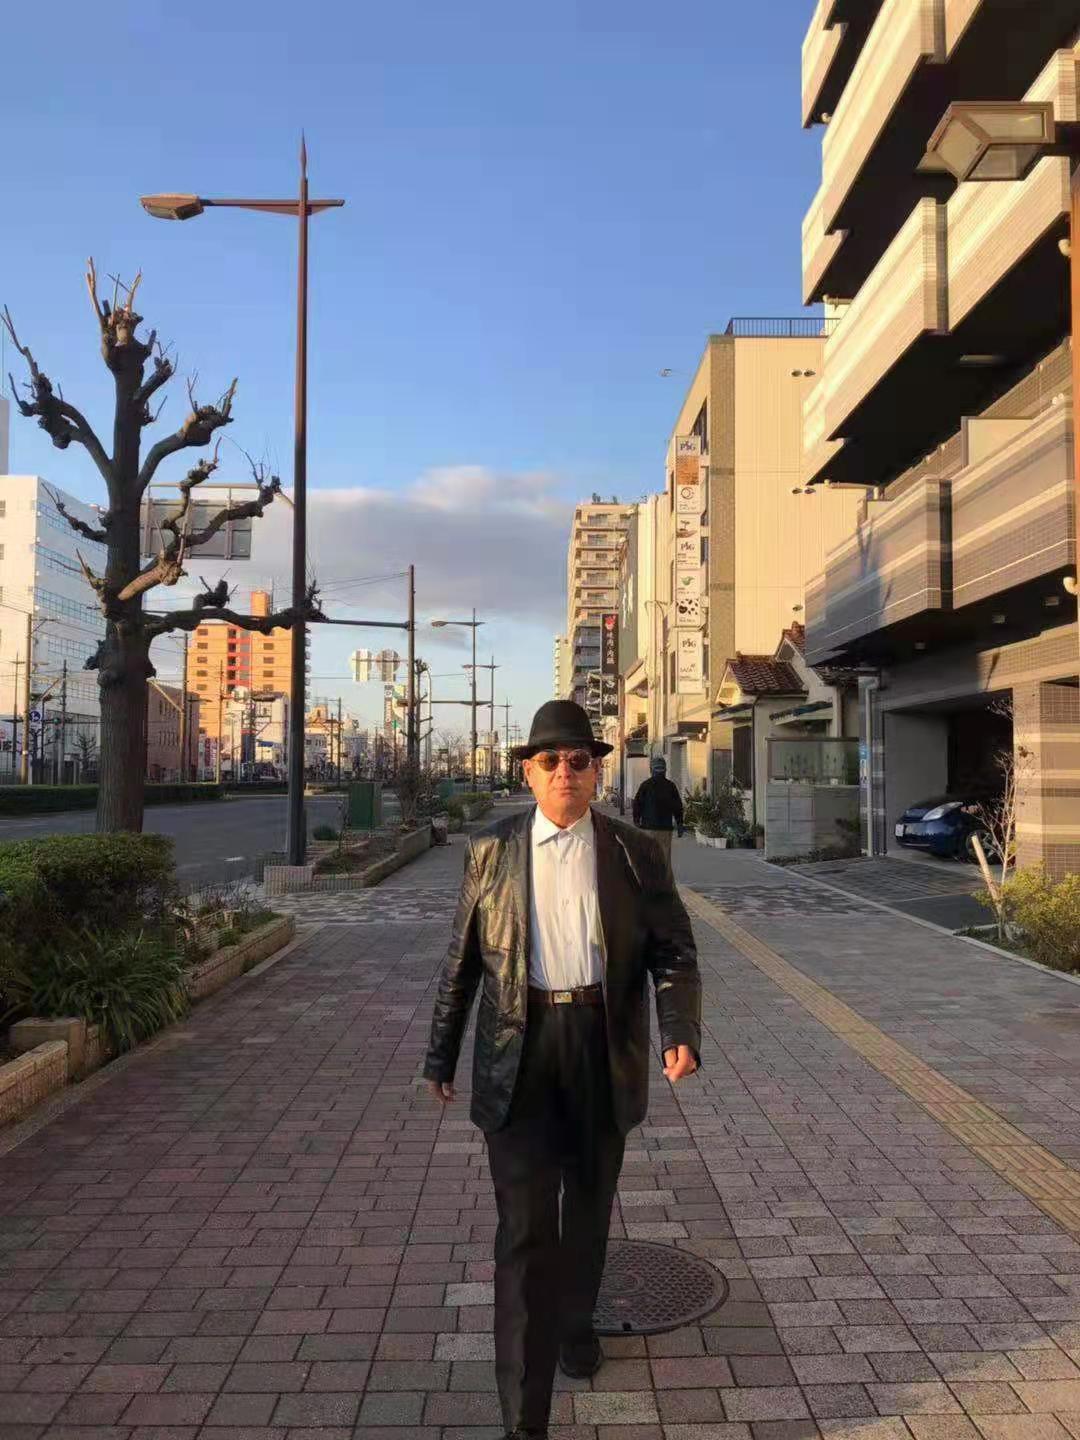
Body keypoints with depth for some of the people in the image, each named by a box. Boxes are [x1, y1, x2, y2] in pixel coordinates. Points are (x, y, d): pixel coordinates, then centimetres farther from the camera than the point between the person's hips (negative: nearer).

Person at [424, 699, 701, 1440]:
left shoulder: (635, 852, -1)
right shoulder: (491, 850, 0)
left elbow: (675, 954, -4)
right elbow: (464, 961, 6)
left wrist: (681, 1033, -21)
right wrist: (441, 1054, 9)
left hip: (604, 1049, 2)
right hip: (520, 1051, -1)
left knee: (589, 1207, 21)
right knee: (526, 1229, -3)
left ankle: (575, 1322, 49)